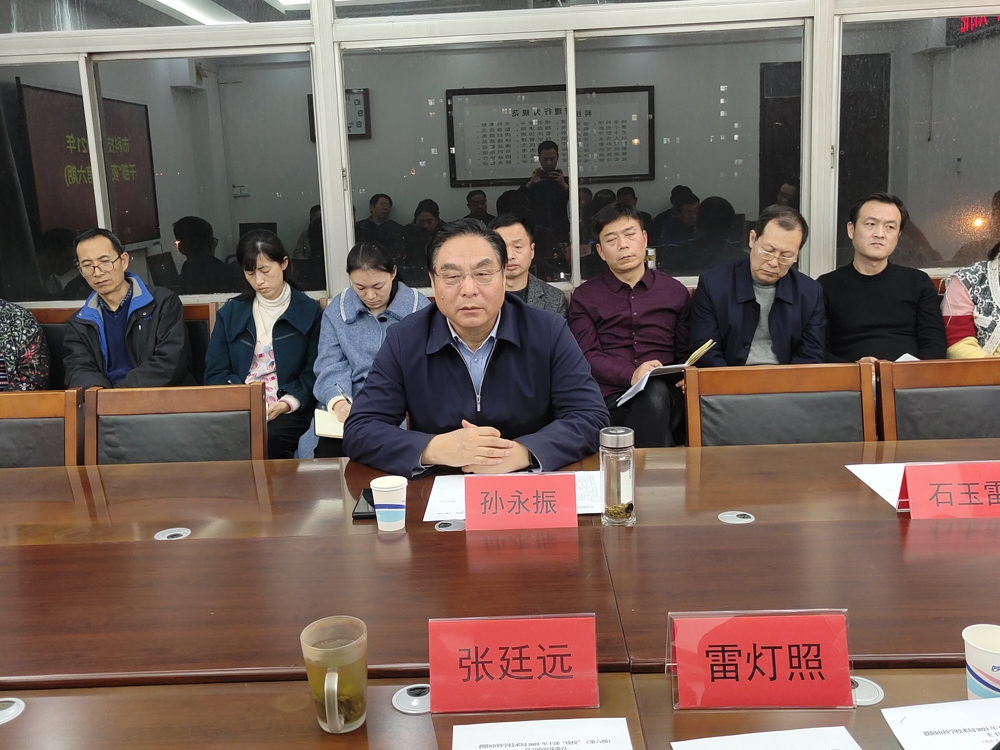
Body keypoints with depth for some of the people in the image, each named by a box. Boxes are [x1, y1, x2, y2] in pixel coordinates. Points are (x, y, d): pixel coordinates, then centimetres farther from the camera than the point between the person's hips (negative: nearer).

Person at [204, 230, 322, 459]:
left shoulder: (309, 311, 8)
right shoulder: (230, 312, 15)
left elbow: (314, 371, 1)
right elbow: (215, 373, 9)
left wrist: (288, 403, -17)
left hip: (289, 412, -2)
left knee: (269, 438, -35)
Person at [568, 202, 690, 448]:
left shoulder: (675, 292, 20)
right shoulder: (585, 296, 15)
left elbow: (686, 353, 19)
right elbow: (587, 356, 3)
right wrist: (631, 375, -16)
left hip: (663, 393, 2)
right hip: (610, 398, -2)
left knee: (655, 391, -36)